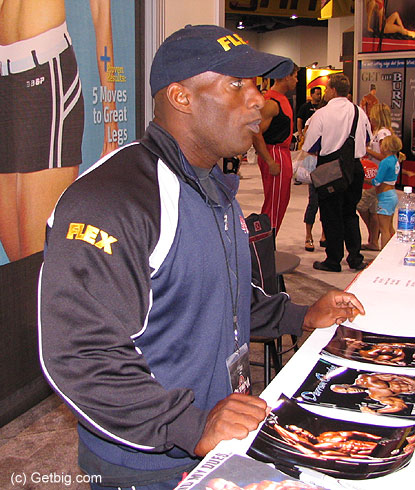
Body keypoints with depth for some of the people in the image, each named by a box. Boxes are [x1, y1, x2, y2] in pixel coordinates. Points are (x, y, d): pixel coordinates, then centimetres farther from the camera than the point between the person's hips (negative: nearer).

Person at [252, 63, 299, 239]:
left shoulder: (282, 99, 16)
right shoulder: (271, 102, -17)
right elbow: (256, 134, -24)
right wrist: (270, 162, -25)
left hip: (283, 154, 11)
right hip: (274, 155, -11)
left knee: (281, 203, 16)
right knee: (274, 205, -6)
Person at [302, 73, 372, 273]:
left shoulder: (321, 114, -13)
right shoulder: (360, 112, 1)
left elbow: (311, 148, -11)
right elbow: (367, 138, 16)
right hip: (355, 167, 5)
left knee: (331, 215, 5)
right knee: (350, 213, 17)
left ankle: (333, 261, 11)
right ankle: (355, 257, 16)